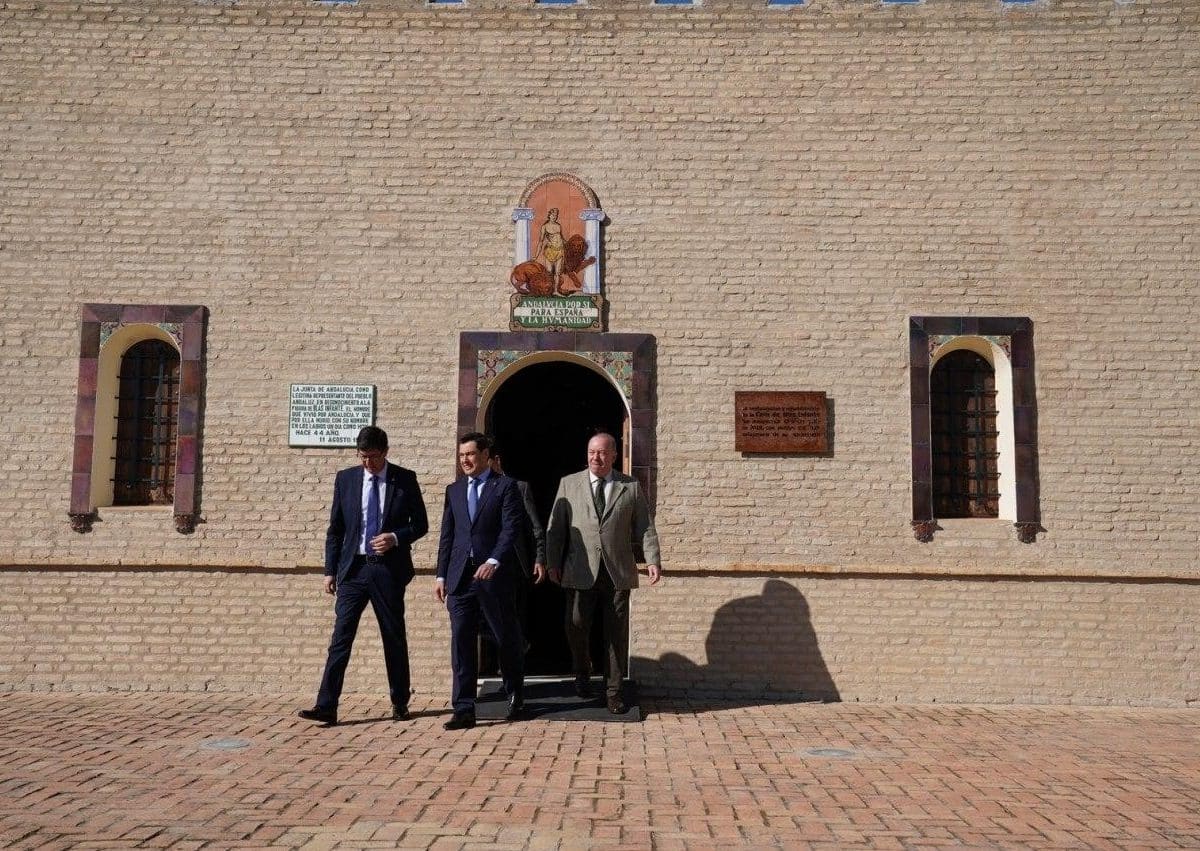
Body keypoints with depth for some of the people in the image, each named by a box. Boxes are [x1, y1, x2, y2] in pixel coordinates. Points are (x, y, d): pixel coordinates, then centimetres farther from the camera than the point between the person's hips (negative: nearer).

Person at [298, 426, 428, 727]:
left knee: (394, 637, 8)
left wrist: (395, 538, -15)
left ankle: (400, 702, 22)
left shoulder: (405, 479, 0)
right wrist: (330, 571, 4)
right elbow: (335, 529, 8)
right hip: (353, 568, 1)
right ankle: (326, 706, -3)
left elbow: (420, 524, 4)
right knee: (340, 637, -4)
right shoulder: (345, 479, 5)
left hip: (389, 569, -1)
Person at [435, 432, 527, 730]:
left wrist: (494, 561, -23)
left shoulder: (505, 486, 0)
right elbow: (447, 535, 15)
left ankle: (515, 698, 29)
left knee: (507, 638, 8)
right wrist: (441, 575, 8)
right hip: (460, 576, 4)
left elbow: (511, 528, -10)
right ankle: (464, 710, 3)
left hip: (495, 574, -4)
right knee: (461, 641, -1)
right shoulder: (454, 490, 15)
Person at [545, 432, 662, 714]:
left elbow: (645, 527, 4)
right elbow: (555, 527, 7)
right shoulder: (569, 484, 8)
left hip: (617, 572, 0)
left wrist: (652, 560, -8)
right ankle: (583, 675, 27)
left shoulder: (631, 487, 7)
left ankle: (614, 690, 16)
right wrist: (552, 562, 1)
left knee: (617, 634, 3)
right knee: (576, 628, -1)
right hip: (580, 572, 0)